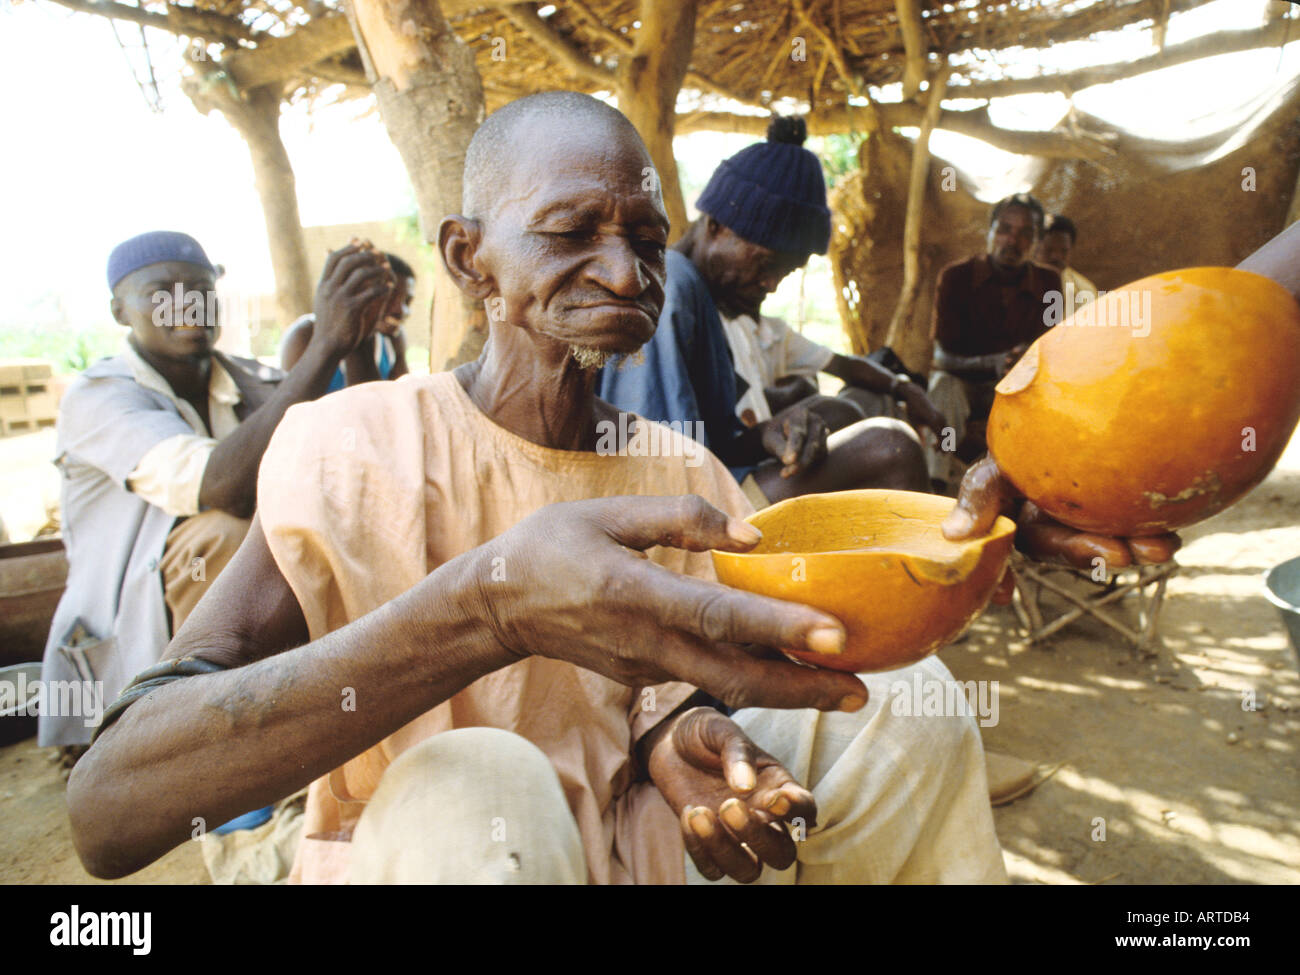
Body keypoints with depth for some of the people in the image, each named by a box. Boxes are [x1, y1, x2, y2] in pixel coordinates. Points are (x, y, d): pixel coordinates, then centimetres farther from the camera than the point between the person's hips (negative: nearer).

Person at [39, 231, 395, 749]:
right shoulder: (95, 398, -13)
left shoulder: (249, 381, 7)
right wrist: (327, 344, -37)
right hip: (132, 659, -5)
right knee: (227, 531, -33)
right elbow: (222, 486, -33)